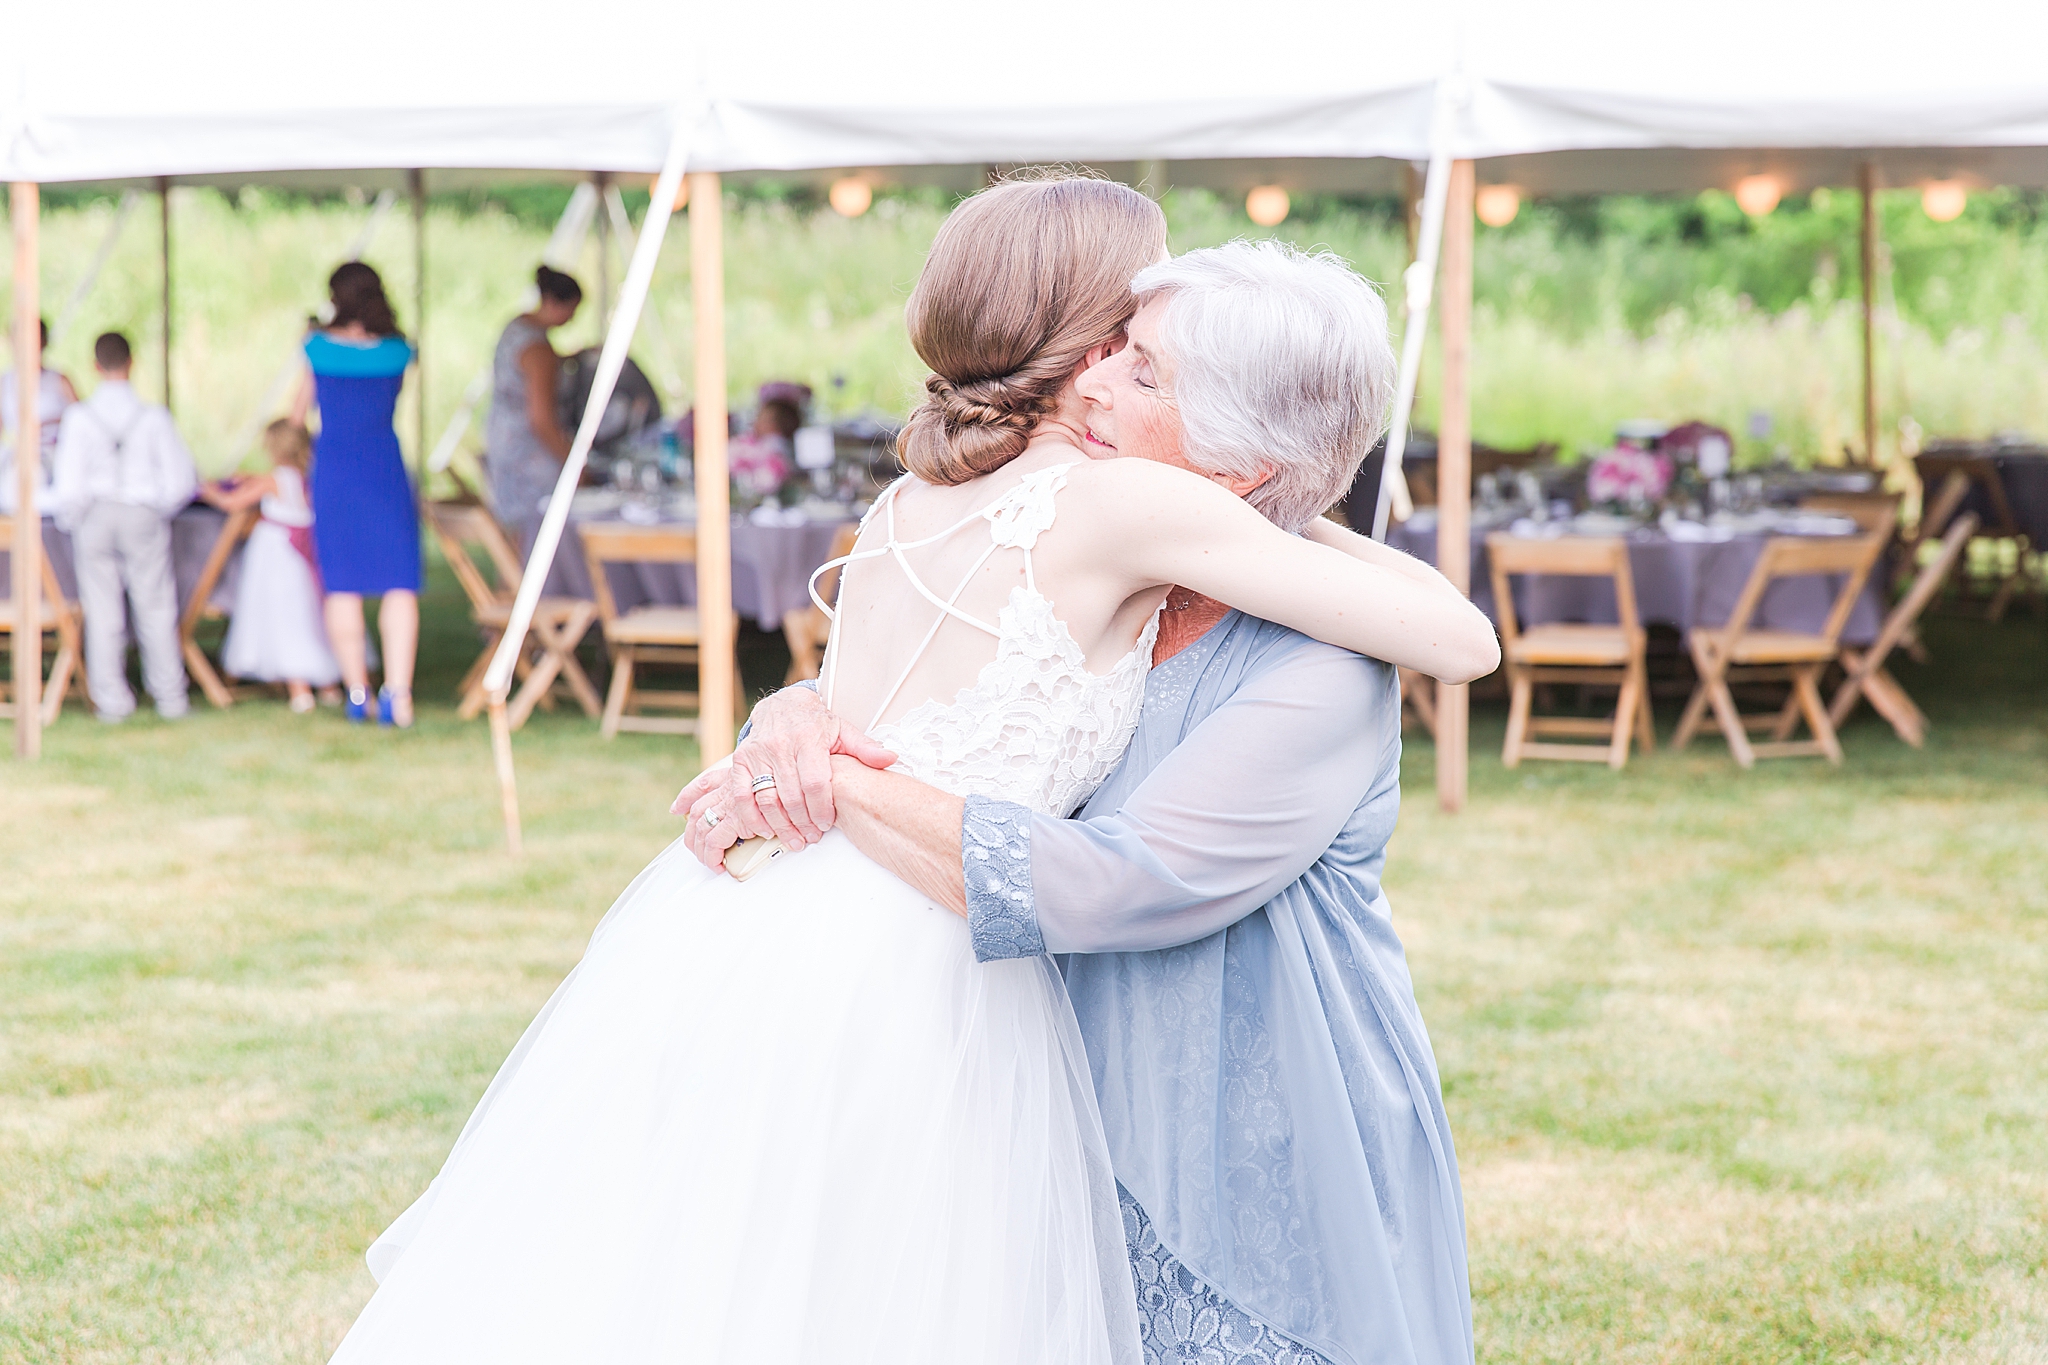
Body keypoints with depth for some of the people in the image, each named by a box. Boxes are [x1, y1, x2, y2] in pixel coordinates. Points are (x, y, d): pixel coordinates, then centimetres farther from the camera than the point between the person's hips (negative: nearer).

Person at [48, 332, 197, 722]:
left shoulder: (79, 417, -12)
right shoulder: (154, 417, -10)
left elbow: (69, 484, -13)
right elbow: (181, 479, -7)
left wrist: (68, 518, 6)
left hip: (95, 516, 0)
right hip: (143, 516, 0)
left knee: (102, 612, 9)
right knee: (156, 608, 12)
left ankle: (111, 699, 13)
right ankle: (169, 696, 18)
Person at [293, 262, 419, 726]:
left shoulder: (318, 348, -1)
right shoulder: (398, 351, -1)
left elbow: (298, 413, 12)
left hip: (333, 471, 1)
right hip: (385, 468, -1)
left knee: (343, 587, 8)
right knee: (399, 582, -2)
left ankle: (357, 692, 11)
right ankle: (398, 689, -16)